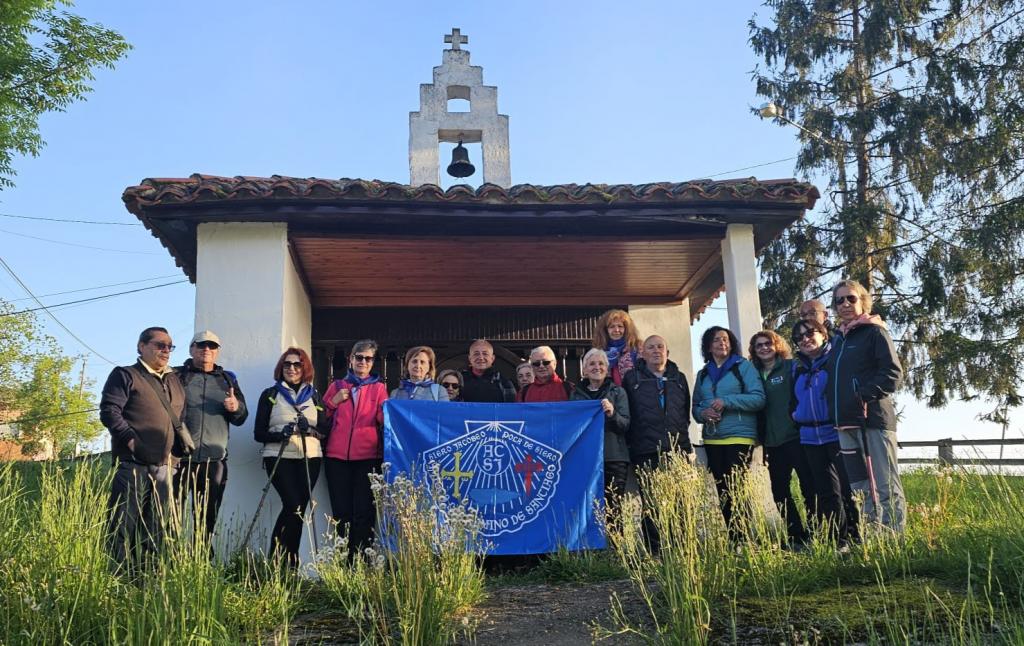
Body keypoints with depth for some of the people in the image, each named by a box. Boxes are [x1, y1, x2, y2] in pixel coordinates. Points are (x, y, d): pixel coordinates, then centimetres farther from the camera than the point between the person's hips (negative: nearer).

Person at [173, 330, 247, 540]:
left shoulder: (228, 379, 18)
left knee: (208, 518, 6)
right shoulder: (176, 375, 8)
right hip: (179, 457, -3)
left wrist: (236, 408, -5)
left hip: (214, 460, 3)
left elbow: (241, 419, 18)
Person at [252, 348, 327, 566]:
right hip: (279, 458, -3)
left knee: (299, 508, -1)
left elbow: (325, 429, 9)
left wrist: (310, 428, -12)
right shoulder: (270, 395, 9)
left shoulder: (314, 396, 16)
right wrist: (280, 434, -16)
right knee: (293, 505, -16)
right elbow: (258, 433, 3)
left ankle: (290, 564, 10)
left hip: (309, 458, 3)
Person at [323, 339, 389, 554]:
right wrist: (334, 401, 0)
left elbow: (384, 418, -3)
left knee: (364, 512, -5)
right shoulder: (338, 385, 17)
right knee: (341, 511, 1)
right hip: (337, 455, 2)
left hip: (368, 455, -1)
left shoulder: (378, 387, 12)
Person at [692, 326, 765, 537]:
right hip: (712, 439, 5)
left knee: (737, 488, -11)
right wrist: (703, 413, -7)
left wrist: (727, 401, -15)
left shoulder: (744, 366, 2)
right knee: (723, 490, 7)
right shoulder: (703, 374, 17)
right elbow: (695, 406, 16)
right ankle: (732, 536, 14)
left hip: (739, 436, -5)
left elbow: (758, 398, -7)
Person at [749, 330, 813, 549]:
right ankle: (797, 537, 18)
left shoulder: (791, 367, -1)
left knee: (809, 488, -4)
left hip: (796, 437, -5)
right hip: (773, 442, 5)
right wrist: (761, 439, 9)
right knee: (780, 492, 8)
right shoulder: (755, 374, 12)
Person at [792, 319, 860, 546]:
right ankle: (835, 539, 18)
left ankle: (856, 536, 3)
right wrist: (797, 415, 12)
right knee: (825, 491, 10)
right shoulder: (798, 369, 16)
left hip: (836, 433, -6)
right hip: (810, 437, 6)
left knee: (848, 487, -5)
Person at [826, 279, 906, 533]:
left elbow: (893, 371, -10)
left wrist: (866, 395, -21)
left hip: (873, 419, -7)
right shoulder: (838, 339, 20)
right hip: (846, 423, 7)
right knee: (862, 490, 11)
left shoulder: (874, 332, 0)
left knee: (886, 487, -5)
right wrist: (836, 413, 13)